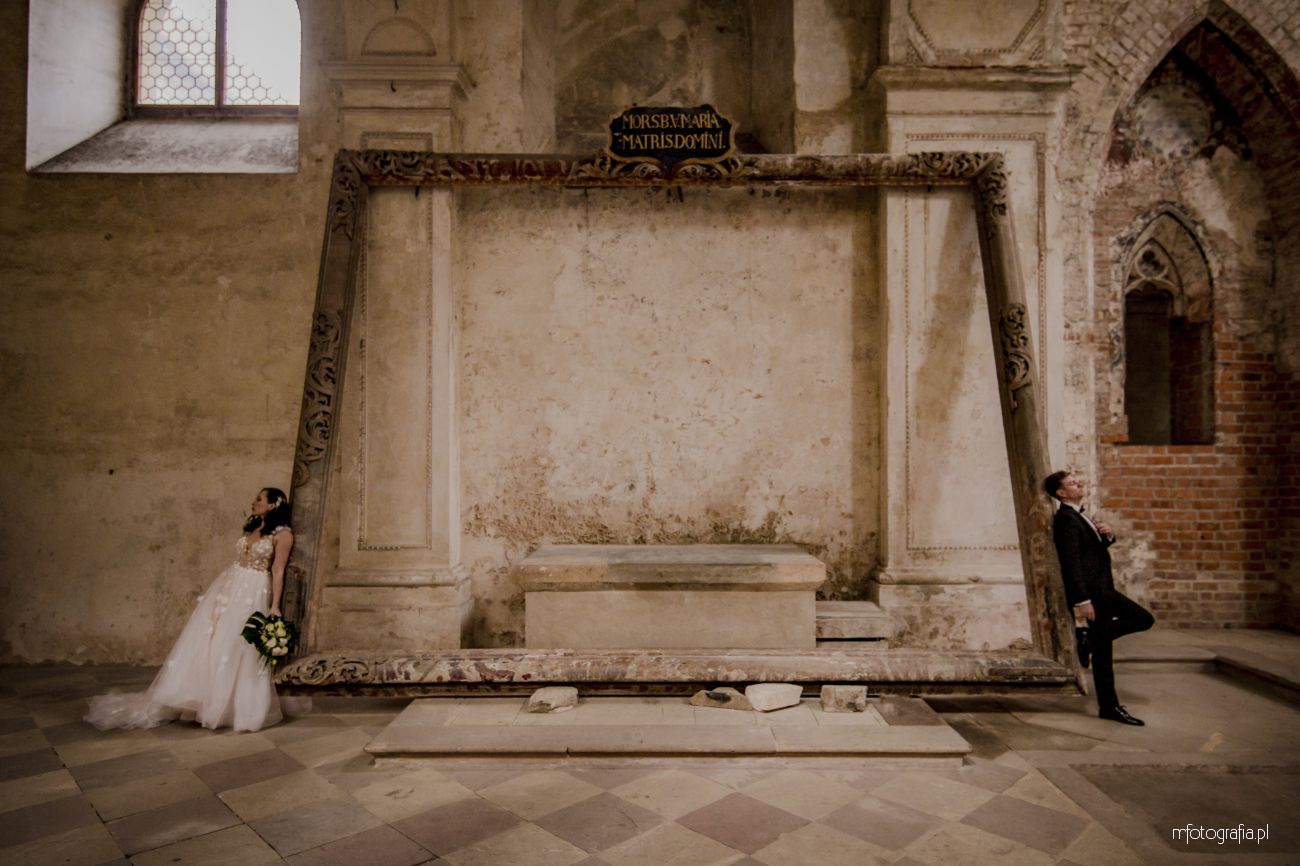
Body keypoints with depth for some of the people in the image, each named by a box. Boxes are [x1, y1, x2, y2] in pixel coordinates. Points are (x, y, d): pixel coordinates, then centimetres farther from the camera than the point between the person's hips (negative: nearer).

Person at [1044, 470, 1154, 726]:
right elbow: (1071, 563, -23)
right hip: (1091, 592, -10)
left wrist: (1107, 535, 1)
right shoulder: (1066, 519, -18)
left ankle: (1090, 637, 13)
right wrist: (1082, 601, -25)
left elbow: (1098, 546, 24)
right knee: (1102, 653, 0)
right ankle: (1109, 707, 11)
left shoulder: (1079, 515, 13)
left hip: (1104, 589, 10)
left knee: (1144, 619, 16)